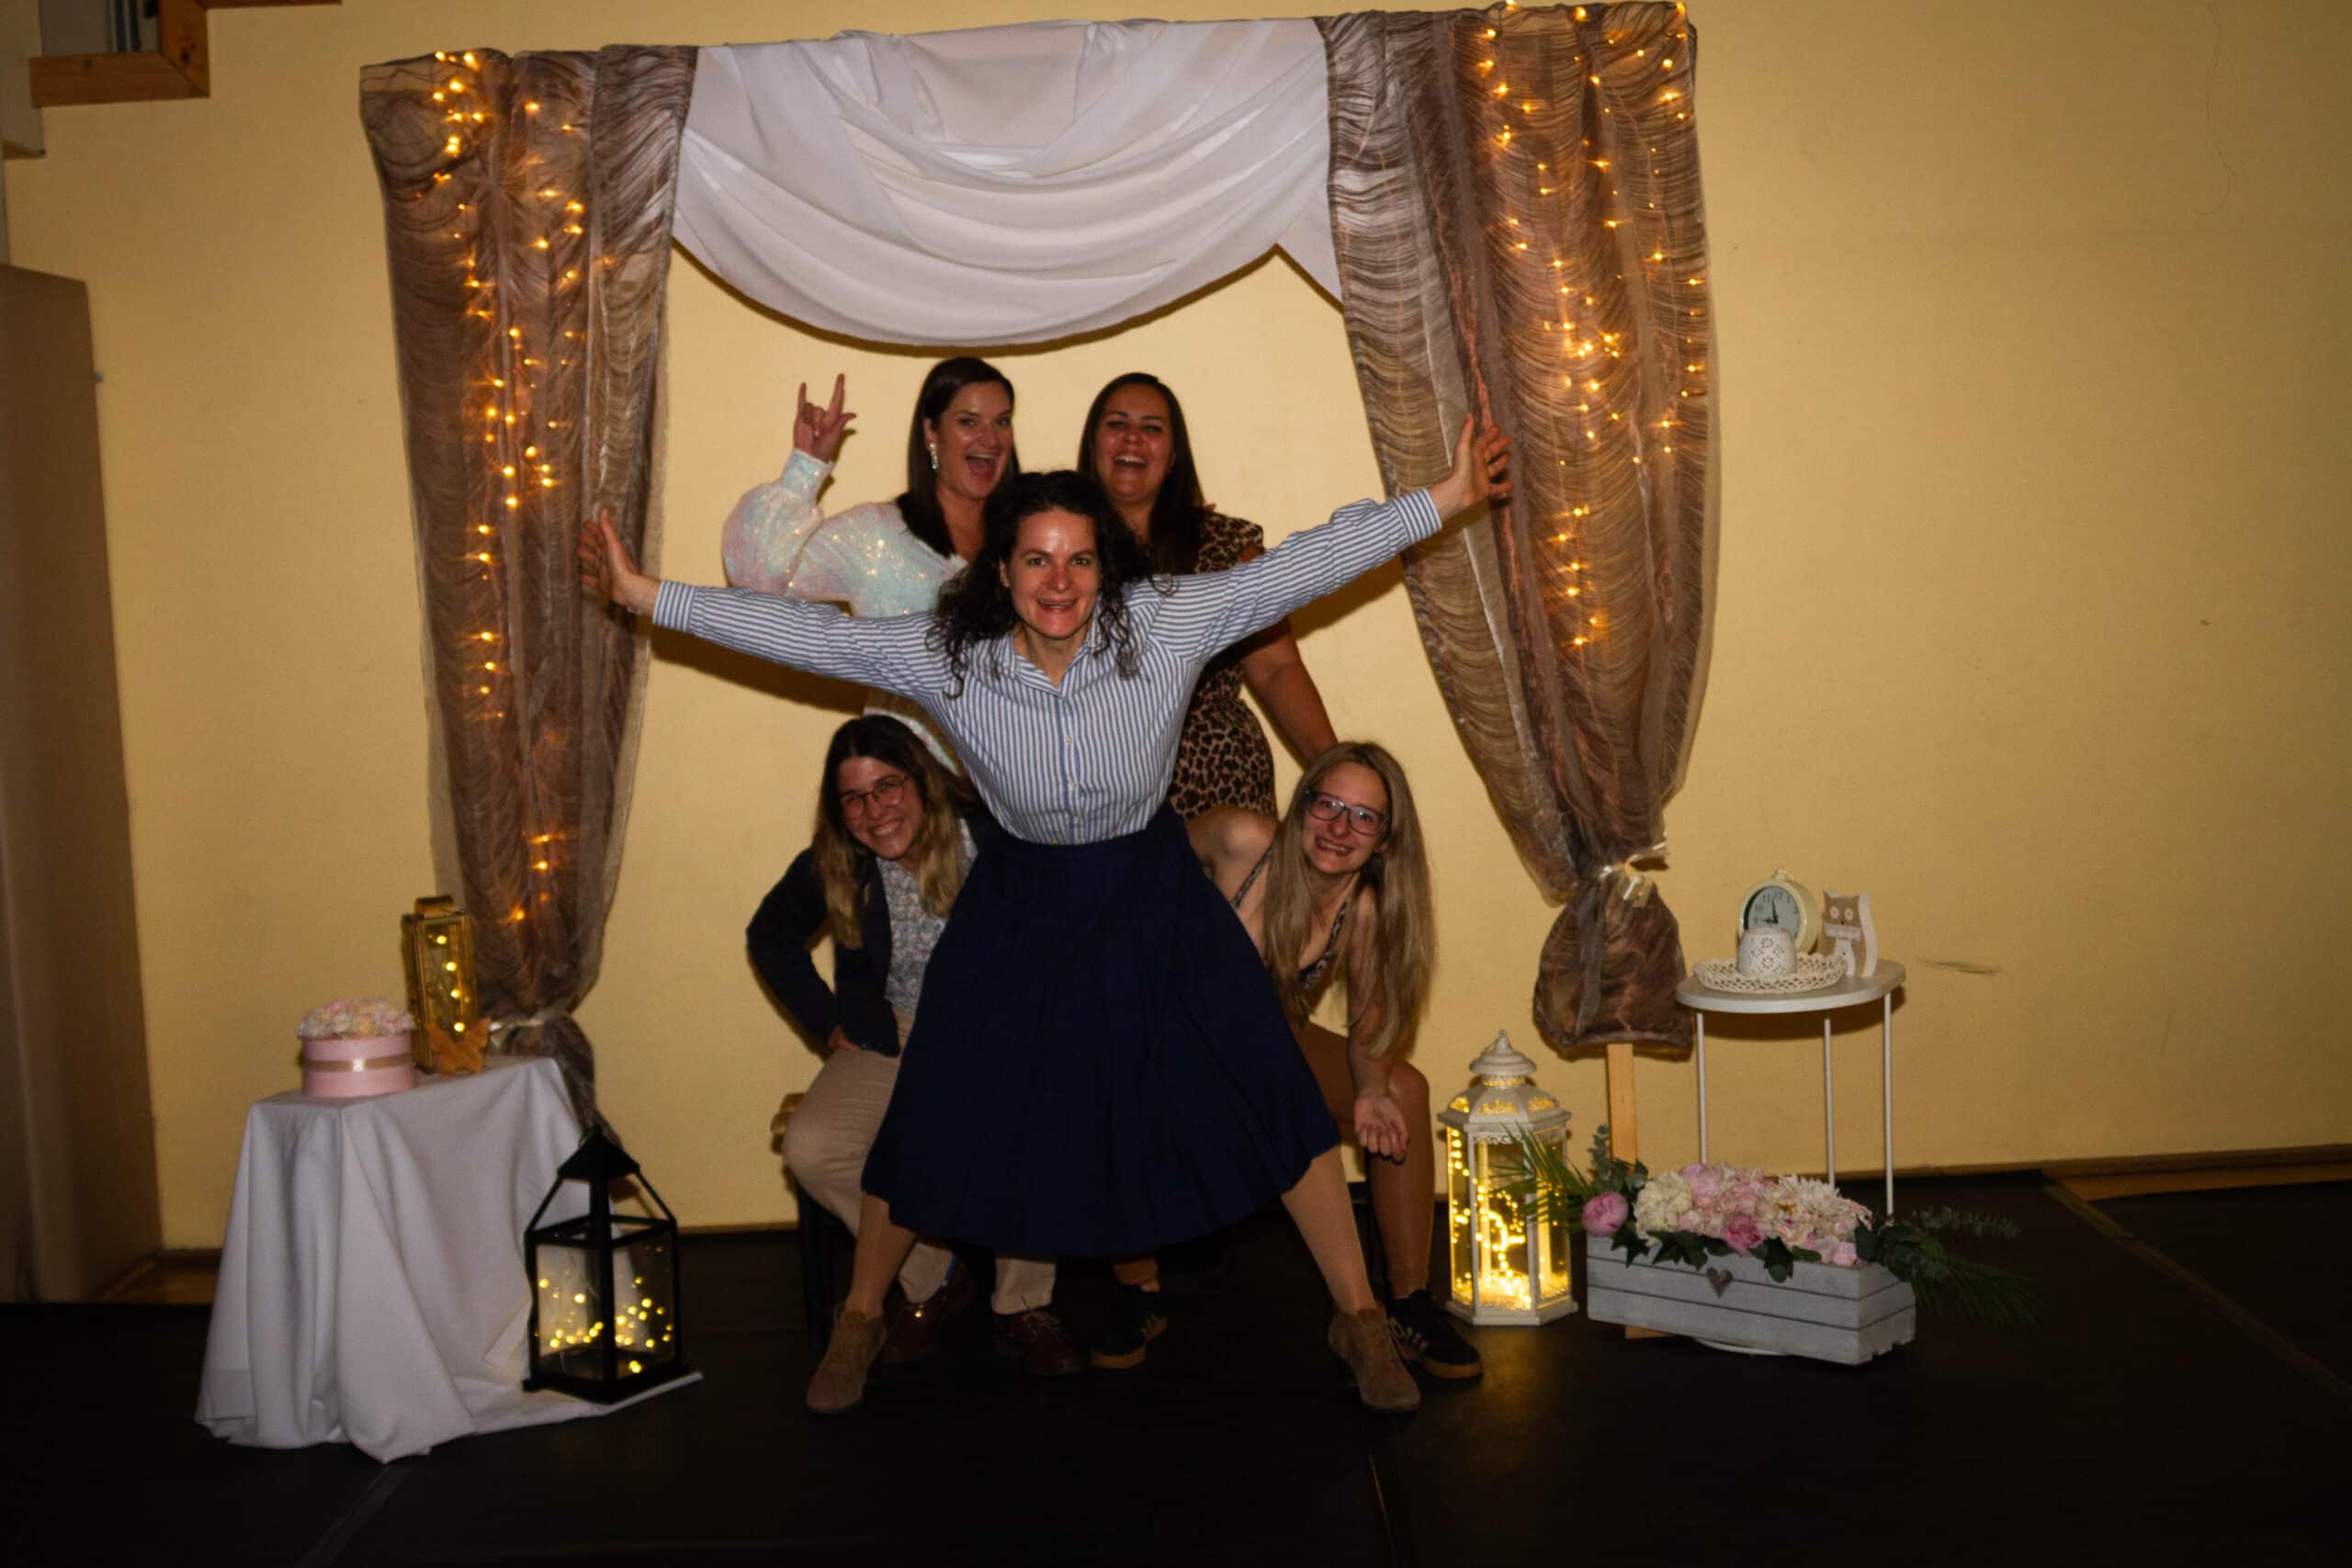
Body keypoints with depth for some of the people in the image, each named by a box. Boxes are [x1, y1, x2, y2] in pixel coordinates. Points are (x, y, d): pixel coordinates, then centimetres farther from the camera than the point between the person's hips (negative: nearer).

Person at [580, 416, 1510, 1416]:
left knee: (1273, 1095, -2)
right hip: (1019, 907, 0)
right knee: (936, 1118, 5)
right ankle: (859, 1320, 31)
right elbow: (803, 632, -15)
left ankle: (1358, 1317, 18)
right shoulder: (943, 656, -18)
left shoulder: (1167, 622, -20)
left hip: (1152, 895, 0)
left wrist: (1447, 498, -19)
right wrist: (645, 596, -18)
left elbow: (1305, 563, -18)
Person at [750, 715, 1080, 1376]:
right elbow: (769, 938, 14)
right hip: (895, 1036, 3)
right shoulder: (832, 867, -4)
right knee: (811, 1150, -22)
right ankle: (934, 1281, 3)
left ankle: (1025, 1308, -7)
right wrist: (829, 1022, 6)